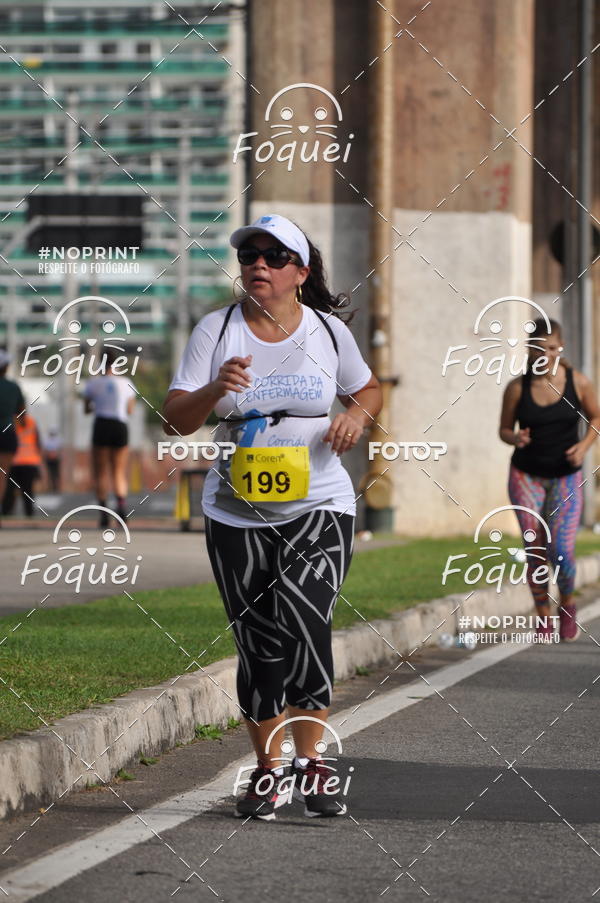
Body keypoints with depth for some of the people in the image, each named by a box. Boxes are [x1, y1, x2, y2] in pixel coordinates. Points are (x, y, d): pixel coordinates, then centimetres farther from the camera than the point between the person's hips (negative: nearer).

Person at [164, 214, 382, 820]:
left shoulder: (328, 331, 3)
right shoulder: (215, 331, 0)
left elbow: (369, 390, 19)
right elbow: (176, 419, -4)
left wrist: (356, 415, -4)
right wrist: (216, 390, -24)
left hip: (320, 506, -1)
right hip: (238, 513, 1)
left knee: (303, 618, -21)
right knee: (258, 644, 3)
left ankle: (311, 762, -12)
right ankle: (267, 767, 20)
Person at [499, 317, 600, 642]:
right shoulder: (517, 388, -9)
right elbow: (504, 430, 3)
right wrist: (515, 438, -19)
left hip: (566, 477, -1)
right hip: (526, 476, 1)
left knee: (562, 550, -13)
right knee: (535, 550, -3)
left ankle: (567, 606, 15)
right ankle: (543, 617, 14)